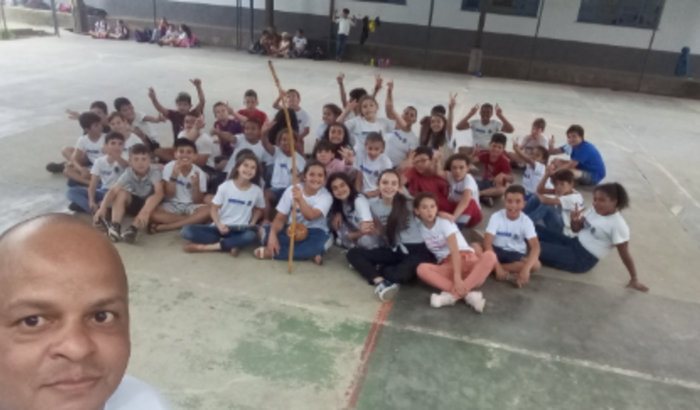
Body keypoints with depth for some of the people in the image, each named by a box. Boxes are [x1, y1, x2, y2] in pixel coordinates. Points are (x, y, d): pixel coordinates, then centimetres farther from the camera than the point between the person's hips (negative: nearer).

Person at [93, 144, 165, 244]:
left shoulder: (154, 172, -28)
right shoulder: (128, 173, -18)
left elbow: (159, 192, -45)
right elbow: (113, 190, -30)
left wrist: (145, 211, -61)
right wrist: (103, 208, -49)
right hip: (134, 202, 3)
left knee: (153, 197, -37)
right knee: (121, 193, -26)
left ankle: (133, 229, -45)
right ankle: (115, 226, -38)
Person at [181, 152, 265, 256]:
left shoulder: (257, 191, -1)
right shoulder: (225, 186, -4)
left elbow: (258, 209, 17)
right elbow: (214, 209, -1)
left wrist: (252, 224, -1)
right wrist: (219, 225, -19)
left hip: (239, 231, 0)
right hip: (220, 227, 1)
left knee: (251, 235, -39)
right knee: (186, 230, -22)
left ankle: (204, 247, -26)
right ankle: (229, 245, -22)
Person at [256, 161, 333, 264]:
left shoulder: (326, 196, -13)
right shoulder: (292, 190, -7)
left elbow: (311, 216, -31)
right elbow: (280, 218, -8)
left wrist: (300, 199, -50)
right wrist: (273, 235, -28)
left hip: (313, 234, -1)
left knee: (323, 241, -38)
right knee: (264, 232, -25)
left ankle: (271, 253, -28)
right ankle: (309, 253, -24)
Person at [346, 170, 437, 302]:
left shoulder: (407, 204, -4)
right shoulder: (373, 203, 4)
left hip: (417, 251, -4)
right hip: (394, 251, 5)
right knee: (353, 253, -13)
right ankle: (381, 282, -37)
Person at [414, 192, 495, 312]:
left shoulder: (444, 222, -6)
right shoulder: (419, 228, 5)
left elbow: (455, 251, -18)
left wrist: (458, 277, -32)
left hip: (467, 259, -1)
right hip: (447, 266, 1)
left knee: (490, 255, -33)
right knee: (421, 268, -29)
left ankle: (452, 295, -39)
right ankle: (468, 294, -37)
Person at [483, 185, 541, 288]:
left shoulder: (526, 221, -12)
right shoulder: (496, 217, -14)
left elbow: (535, 247, -23)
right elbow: (487, 242, -23)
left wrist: (526, 268, -40)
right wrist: (497, 266, -33)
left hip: (516, 255, 1)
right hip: (497, 251, -1)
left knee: (536, 264, -30)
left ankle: (491, 268, -26)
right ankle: (507, 275, -28)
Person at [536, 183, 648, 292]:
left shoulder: (618, 225, -18)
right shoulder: (593, 211, 3)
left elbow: (624, 254, -12)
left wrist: (634, 279, -8)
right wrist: (574, 220, -10)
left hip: (582, 259, -8)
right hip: (574, 243, 8)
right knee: (536, 230, -2)